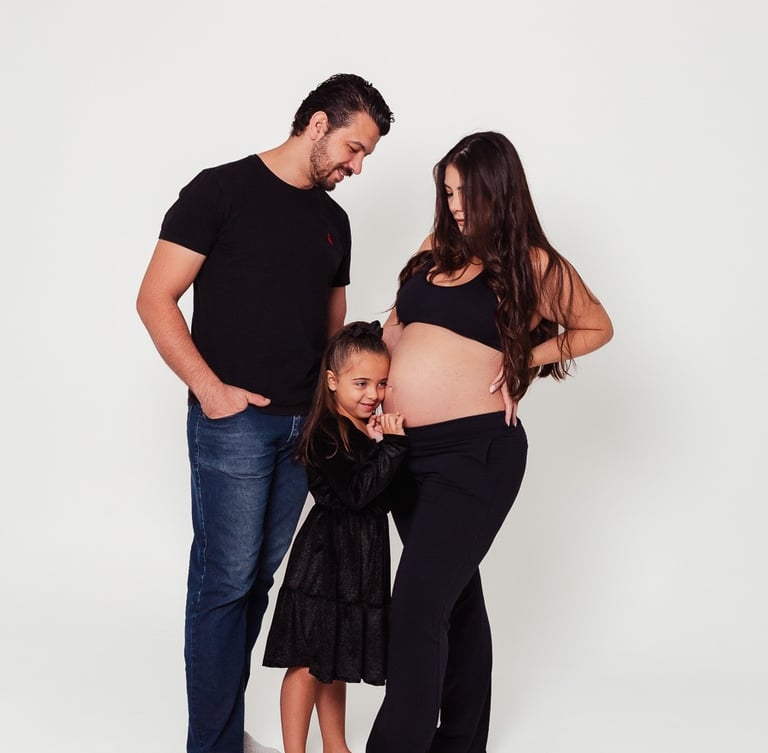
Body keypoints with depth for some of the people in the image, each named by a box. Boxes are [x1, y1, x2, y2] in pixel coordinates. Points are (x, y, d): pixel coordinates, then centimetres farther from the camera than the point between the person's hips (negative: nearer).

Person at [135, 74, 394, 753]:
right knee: (225, 579, -3)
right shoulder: (222, 189, -4)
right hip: (233, 418, -6)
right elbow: (155, 300, -7)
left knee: (259, 577, 10)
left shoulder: (333, 220, 15)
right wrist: (210, 388, -14)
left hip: (303, 423, 6)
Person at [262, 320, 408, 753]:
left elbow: (389, 493, 4)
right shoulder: (325, 435, -16)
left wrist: (385, 440, -9)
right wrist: (392, 445, -27)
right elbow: (357, 492, -24)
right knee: (309, 662, 3)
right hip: (325, 558, -8)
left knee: (335, 660, 20)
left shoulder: (377, 427, 8)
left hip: (364, 561, 8)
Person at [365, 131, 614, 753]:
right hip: (406, 446, 6)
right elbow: (396, 327, 18)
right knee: (455, 594, 18)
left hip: (474, 450, -6)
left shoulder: (533, 266, -2)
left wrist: (521, 361, -3)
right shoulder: (436, 250, 11)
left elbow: (597, 328, 9)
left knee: (418, 608, -11)